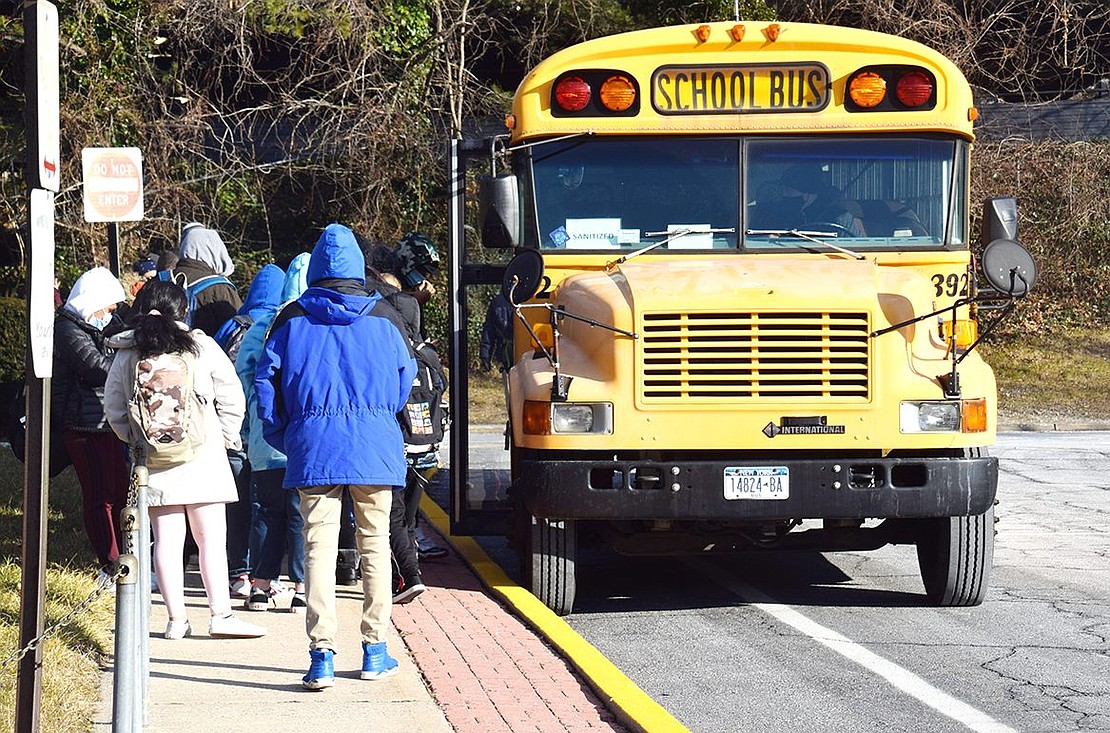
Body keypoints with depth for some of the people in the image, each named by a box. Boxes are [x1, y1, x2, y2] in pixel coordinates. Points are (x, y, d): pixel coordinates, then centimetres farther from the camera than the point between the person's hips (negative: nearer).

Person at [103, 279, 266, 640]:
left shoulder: (125, 355, 4)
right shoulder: (200, 346, -3)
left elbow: (113, 408, 9)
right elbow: (231, 396, -1)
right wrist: (225, 437, 10)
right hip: (203, 456, -2)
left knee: (166, 539, 5)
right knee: (212, 538, 2)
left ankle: (176, 618, 4)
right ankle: (220, 614, -1)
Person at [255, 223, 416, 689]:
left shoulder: (292, 320, 5)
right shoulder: (382, 318, 6)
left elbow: (266, 381, 5)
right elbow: (404, 380, 13)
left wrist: (284, 440, 16)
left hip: (315, 445, 0)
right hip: (375, 445, 1)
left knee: (319, 545, -2)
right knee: (374, 542, 9)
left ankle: (322, 655, -11)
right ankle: (375, 652, 12)